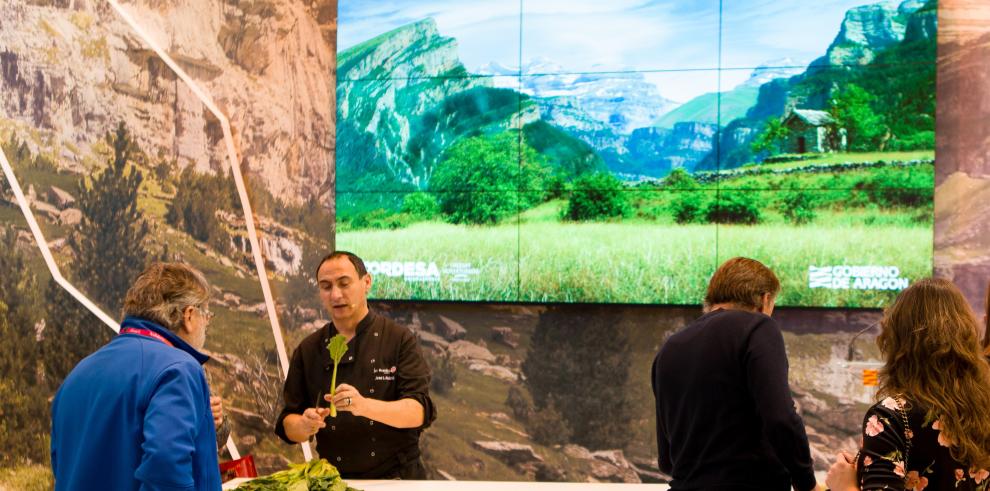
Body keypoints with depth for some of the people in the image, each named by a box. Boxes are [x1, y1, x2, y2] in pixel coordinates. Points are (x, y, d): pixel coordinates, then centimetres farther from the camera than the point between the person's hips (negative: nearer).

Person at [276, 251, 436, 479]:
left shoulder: (400, 340, 2)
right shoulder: (308, 351, 11)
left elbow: (418, 411, -8)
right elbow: (289, 426, 12)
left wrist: (365, 406, -25)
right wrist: (305, 425, -11)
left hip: (398, 477, -2)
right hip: (335, 482, 3)